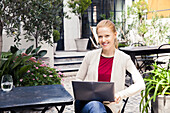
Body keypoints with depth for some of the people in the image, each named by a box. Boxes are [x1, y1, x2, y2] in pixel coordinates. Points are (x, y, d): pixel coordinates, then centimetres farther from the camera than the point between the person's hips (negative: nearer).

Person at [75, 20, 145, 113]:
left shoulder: (124, 58, 1)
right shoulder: (90, 56, 5)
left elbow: (140, 84, -5)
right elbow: (78, 79, 16)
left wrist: (121, 94, -21)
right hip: (87, 103, 2)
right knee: (95, 105, -35)